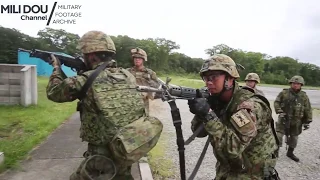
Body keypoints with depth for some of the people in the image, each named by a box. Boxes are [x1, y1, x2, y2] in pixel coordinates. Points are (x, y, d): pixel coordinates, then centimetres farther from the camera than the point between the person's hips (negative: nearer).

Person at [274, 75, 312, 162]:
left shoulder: (304, 96, 0)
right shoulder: (284, 93, -6)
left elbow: (308, 110, 4)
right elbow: (276, 102, -5)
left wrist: (308, 121, 1)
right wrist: (280, 112, -19)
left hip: (296, 121, 3)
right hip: (284, 118, -3)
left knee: (294, 137, 15)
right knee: (279, 135, -5)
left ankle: (290, 153, 34)